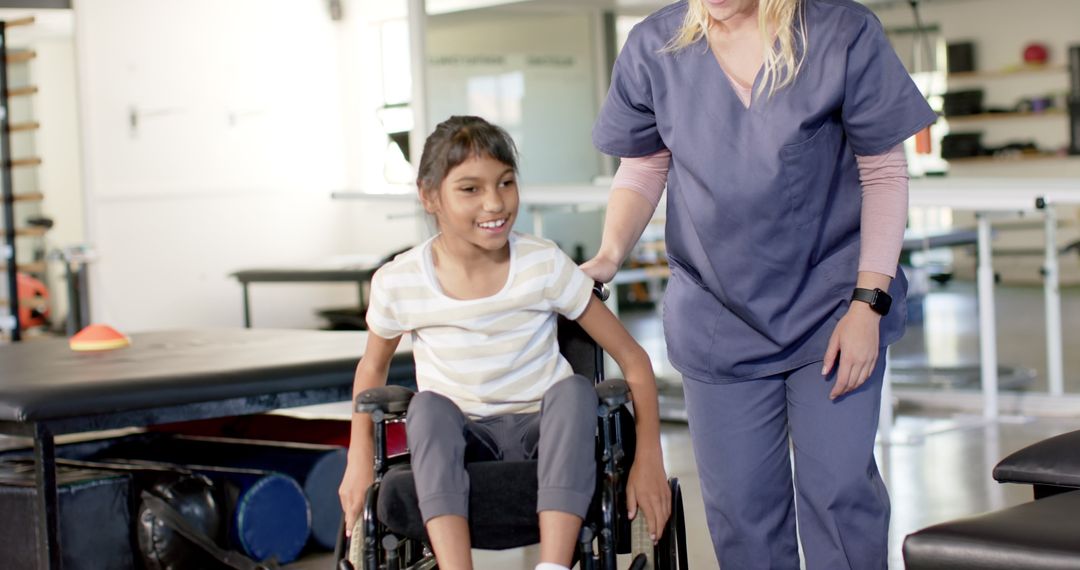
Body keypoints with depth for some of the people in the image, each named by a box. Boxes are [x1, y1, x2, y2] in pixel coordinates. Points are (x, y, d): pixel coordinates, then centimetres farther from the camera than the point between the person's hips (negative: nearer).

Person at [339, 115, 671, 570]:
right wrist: (360, 459, 1)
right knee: (428, 406, -31)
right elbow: (373, 366, 11)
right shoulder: (398, 284, -10)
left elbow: (633, 359, -8)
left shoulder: (545, 265, -13)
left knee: (574, 389, -31)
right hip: (460, 441, 0)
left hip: (541, 431, 0)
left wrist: (648, 459, -15)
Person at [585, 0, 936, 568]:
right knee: (740, 501, 7)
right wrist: (609, 255, -12)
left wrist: (868, 302, -10)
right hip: (719, 318, 2)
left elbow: (884, 172, -6)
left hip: (831, 306, -2)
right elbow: (642, 171, 6)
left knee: (838, 489, -4)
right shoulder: (653, 47, -5)